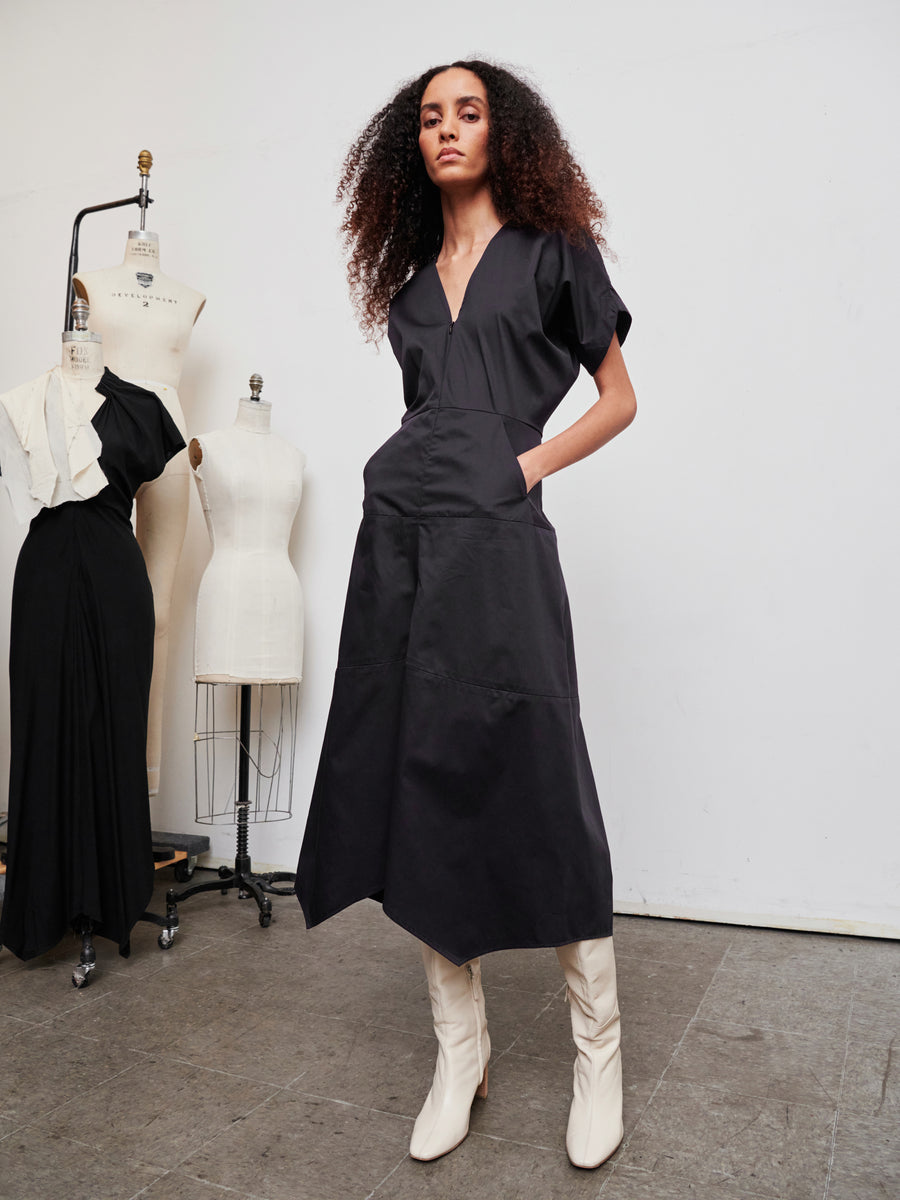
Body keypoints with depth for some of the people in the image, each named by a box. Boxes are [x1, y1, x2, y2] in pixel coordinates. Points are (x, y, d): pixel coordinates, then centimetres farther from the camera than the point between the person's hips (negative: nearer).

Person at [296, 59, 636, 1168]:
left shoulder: (553, 254, 10)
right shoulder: (411, 281, 22)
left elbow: (619, 399, 11)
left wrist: (531, 463, -2)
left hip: (495, 537, -5)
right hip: (398, 535, 5)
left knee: (532, 788, -6)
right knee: (417, 787, 3)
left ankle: (597, 1049, 14)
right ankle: (459, 1052, 18)